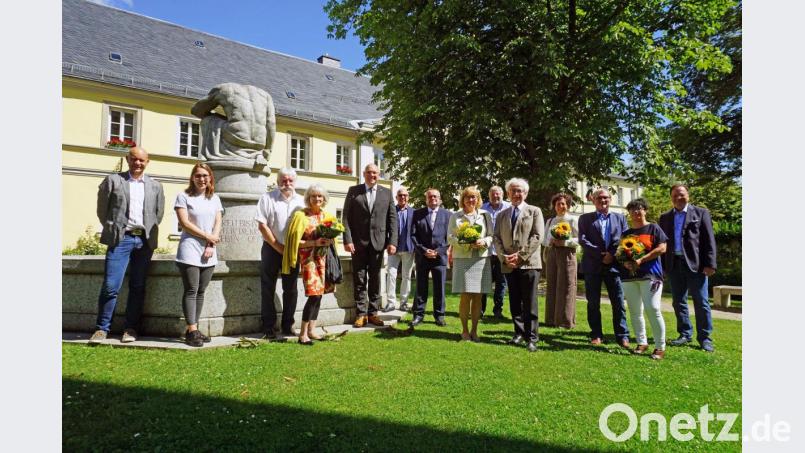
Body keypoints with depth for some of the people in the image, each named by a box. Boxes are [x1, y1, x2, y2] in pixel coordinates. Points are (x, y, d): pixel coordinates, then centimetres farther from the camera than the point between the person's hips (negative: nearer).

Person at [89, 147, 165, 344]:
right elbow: (102, 209, 7)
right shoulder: (113, 180, 6)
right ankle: (102, 329, 6)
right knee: (111, 286, -7)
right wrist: (112, 230, 5)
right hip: (121, 239, -2)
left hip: (144, 241, 2)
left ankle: (131, 328, 13)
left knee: (138, 287, 5)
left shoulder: (155, 185, 13)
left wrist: (150, 234, 8)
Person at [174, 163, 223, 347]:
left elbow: (218, 223, 7)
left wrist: (211, 245, -6)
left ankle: (193, 330, 11)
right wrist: (207, 236, -8)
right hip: (190, 251, -5)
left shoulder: (214, 199, 14)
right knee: (191, 291, -6)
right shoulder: (184, 196, 1)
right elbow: (184, 223, -8)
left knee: (201, 291, 6)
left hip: (209, 252, 5)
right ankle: (192, 331, -5)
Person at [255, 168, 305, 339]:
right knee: (268, 289, 1)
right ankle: (269, 327, 10)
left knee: (291, 289, 7)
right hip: (272, 248, -3)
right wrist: (278, 247, -9)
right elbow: (262, 225, -7)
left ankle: (288, 325, 18)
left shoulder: (301, 201, 7)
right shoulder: (267, 198, -2)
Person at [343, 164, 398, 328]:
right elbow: (346, 217, 0)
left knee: (375, 280, 7)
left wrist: (392, 242, -4)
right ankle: (361, 313, 11)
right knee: (359, 280, 3)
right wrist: (347, 240, -10)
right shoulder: (353, 191, 5)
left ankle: (373, 313, 16)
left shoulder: (386, 193, 8)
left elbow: (392, 218, 5)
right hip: (358, 242, -1)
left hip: (378, 242, 1)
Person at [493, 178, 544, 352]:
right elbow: (497, 238, 10)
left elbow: (537, 236, -5)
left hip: (529, 263, -4)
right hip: (509, 265, 4)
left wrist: (521, 256, -13)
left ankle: (532, 338, 2)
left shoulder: (534, 211, 6)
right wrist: (504, 257, -6)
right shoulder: (502, 215, 17)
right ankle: (519, 333, 20)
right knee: (514, 302, 10)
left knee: (529, 303, -4)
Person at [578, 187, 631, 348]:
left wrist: (612, 255, -9)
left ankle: (622, 336, 5)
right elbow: (582, 240, -4)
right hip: (592, 265, -1)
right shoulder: (585, 218, 7)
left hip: (614, 265, 1)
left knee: (618, 302, -1)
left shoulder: (620, 218, 14)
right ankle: (596, 335, 12)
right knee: (593, 303, 4)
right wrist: (600, 254, -12)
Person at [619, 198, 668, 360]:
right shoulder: (626, 233, 16)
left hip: (650, 274, -5)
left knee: (653, 309, -12)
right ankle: (641, 343, 17)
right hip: (629, 275, 5)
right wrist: (624, 262, -6)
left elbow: (662, 248, -6)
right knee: (635, 311, 6)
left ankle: (660, 347, -4)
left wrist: (641, 260, -14)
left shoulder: (653, 228, 4)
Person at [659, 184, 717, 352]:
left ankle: (705, 337, 9)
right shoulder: (665, 217, 13)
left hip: (695, 264, -4)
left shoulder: (701, 213, 4)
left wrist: (710, 264, -10)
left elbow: (709, 240, -2)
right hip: (674, 264, 4)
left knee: (701, 303, 0)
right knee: (679, 302, 9)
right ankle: (685, 334, 20)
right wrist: (662, 266, 3)